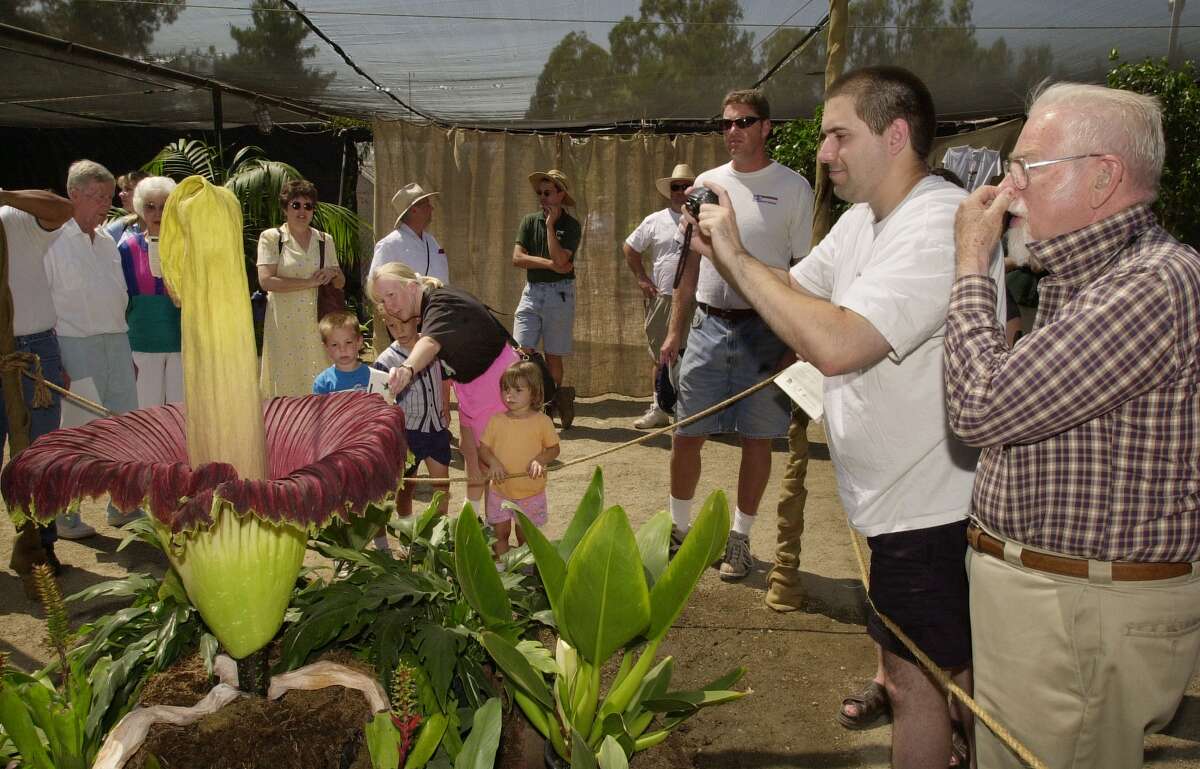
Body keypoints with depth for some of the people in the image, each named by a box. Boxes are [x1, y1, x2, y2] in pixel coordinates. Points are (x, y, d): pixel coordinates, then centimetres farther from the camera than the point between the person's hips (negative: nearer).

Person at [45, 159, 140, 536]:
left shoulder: (106, 241, 14)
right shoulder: (53, 239, -8)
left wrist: (129, 351, 17)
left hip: (116, 342, 7)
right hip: (77, 346, -7)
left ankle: (122, 506, 22)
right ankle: (65, 515, 13)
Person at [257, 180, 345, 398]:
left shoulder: (325, 240, 12)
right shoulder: (271, 238, 1)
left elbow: (341, 283, 18)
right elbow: (265, 280, -11)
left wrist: (333, 273, -5)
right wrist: (309, 282, -12)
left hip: (317, 321, 3)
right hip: (284, 322, -3)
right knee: (286, 381, -3)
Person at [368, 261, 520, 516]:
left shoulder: (440, 305, -30)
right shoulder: (424, 310, 1)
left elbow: (430, 343, -52)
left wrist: (407, 369, -70)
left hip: (496, 378, -10)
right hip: (471, 382, 10)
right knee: (468, 447, 17)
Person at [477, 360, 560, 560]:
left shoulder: (542, 421, -8)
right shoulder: (496, 420, -2)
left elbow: (554, 448, 0)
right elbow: (483, 448, 2)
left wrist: (539, 460, -19)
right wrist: (493, 462, -17)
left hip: (531, 492, -2)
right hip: (500, 491, 2)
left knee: (525, 536, 11)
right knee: (499, 534, 13)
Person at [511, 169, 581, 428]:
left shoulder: (571, 225, -2)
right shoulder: (530, 221, 7)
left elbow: (560, 260, -18)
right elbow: (517, 258, -3)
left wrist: (550, 224, -12)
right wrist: (550, 264, -12)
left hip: (559, 293, -2)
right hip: (532, 291, 3)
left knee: (553, 355, 3)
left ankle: (553, 405, 18)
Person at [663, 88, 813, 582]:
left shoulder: (792, 188, -2)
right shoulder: (707, 183, 9)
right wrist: (675, 329, 10)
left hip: (765, 329, -3)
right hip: (708, 324, 4)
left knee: (756, 440, 5)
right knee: (685, 434, 6)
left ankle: (739, 539, 20)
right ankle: (679, 527, 25)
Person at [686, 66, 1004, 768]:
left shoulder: (941, 225, -24)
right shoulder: (863, 220, 7)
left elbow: (837, 344, -34)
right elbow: (792, 294, 14)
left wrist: (738, 255, -24)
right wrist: (721, 251, -3)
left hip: (928, 502, -9)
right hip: (900, 494, 9)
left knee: (918, 679, 6)